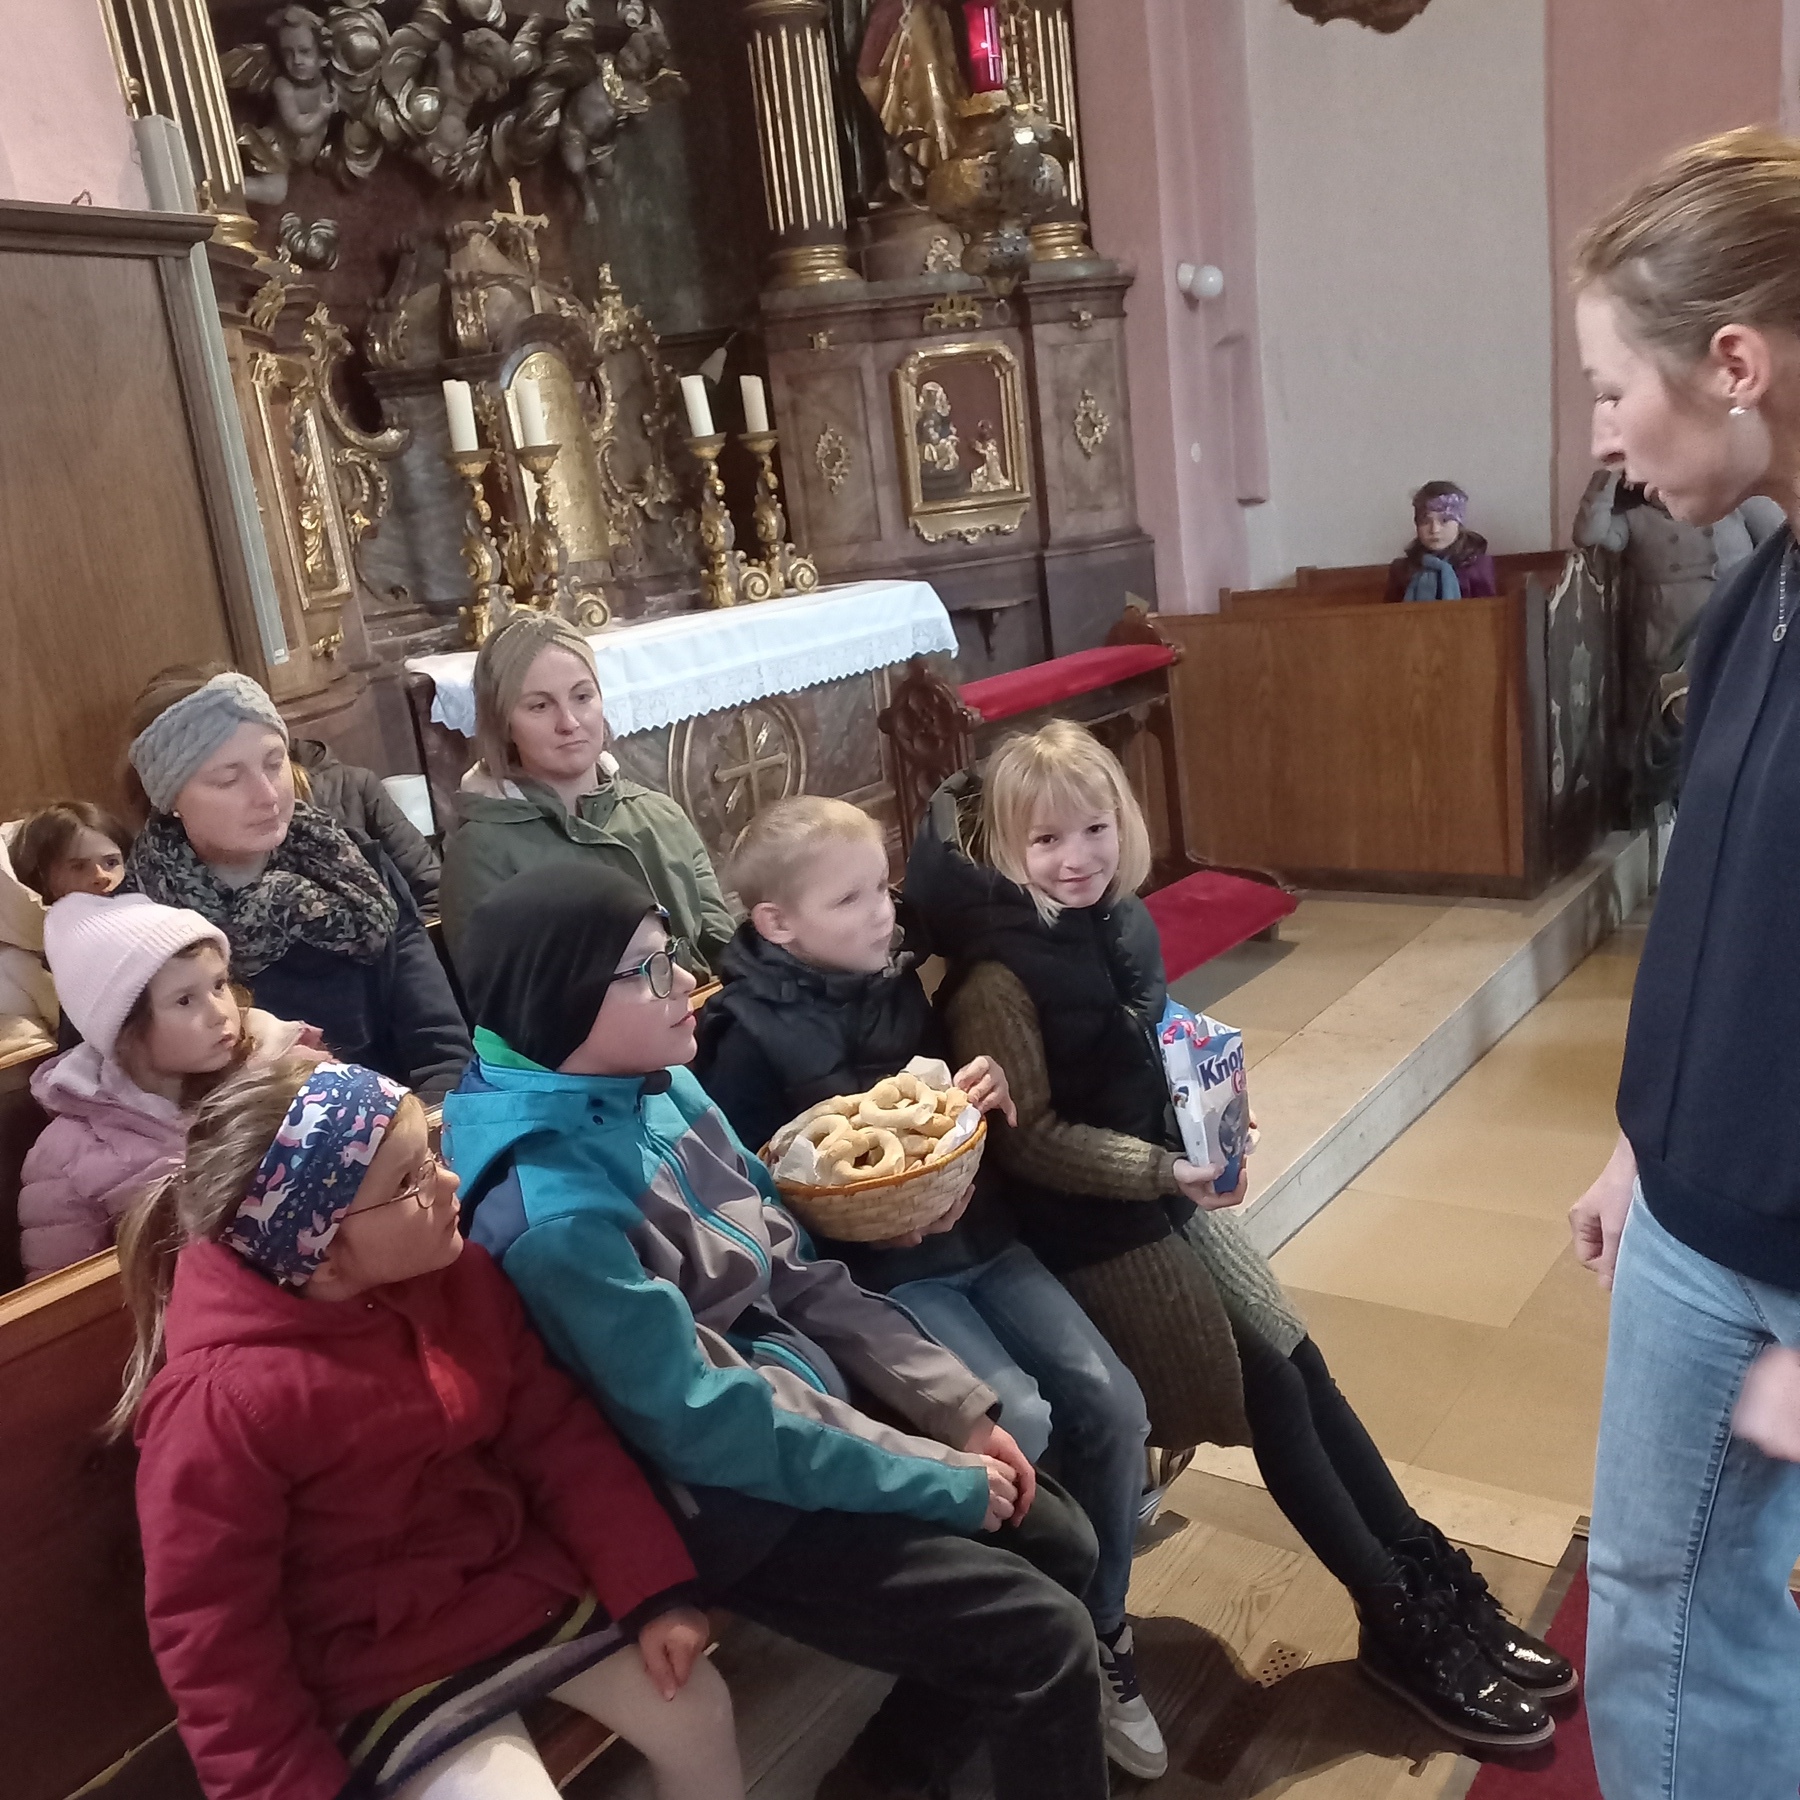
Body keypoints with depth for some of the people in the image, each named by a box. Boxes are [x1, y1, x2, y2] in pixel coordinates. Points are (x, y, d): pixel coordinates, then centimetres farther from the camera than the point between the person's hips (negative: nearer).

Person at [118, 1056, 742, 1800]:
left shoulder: (457, 1274, -11)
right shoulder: (221, 1407, -31)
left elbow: (556, 1433, -4)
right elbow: (212, 1639, -19)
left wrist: (655, 1589, -6)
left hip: (530, 1581, 6)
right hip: (380, 1665, -5)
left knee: (697, 1714, 5)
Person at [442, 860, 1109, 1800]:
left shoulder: (660, 1087, -2)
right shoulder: (553, 1212, -28)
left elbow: (800, 1272, 4)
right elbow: (703, 1425, -25)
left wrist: (961, 1407, -1)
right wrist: (942, 1479, -17)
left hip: (815, 1403, 8)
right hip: (741, 1503, -8)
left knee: (1062, 1544, 12)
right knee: (1045, 1643, -9)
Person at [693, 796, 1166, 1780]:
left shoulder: (894, 980, 6)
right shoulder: (748, 1036, -13)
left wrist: (982, 1089, -2)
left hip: (974, 1237, 6)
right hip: (872, 1274, -6)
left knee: (1110, 1399, -6)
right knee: (1018, 1420, -23)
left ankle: (1103, 1628, 15)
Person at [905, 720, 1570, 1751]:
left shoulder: (1118, 920, 1)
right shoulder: (997, 979, -22)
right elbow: (1026, 1139, -20)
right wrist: (1163, 1172, -24)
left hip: (1170, 1192, 7)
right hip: (1094, 1231, -7)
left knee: (1305, 1368, 8)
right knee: (1271, 1397, -2)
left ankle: (1434, 1579, 22)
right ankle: (1401, 1626, 13)